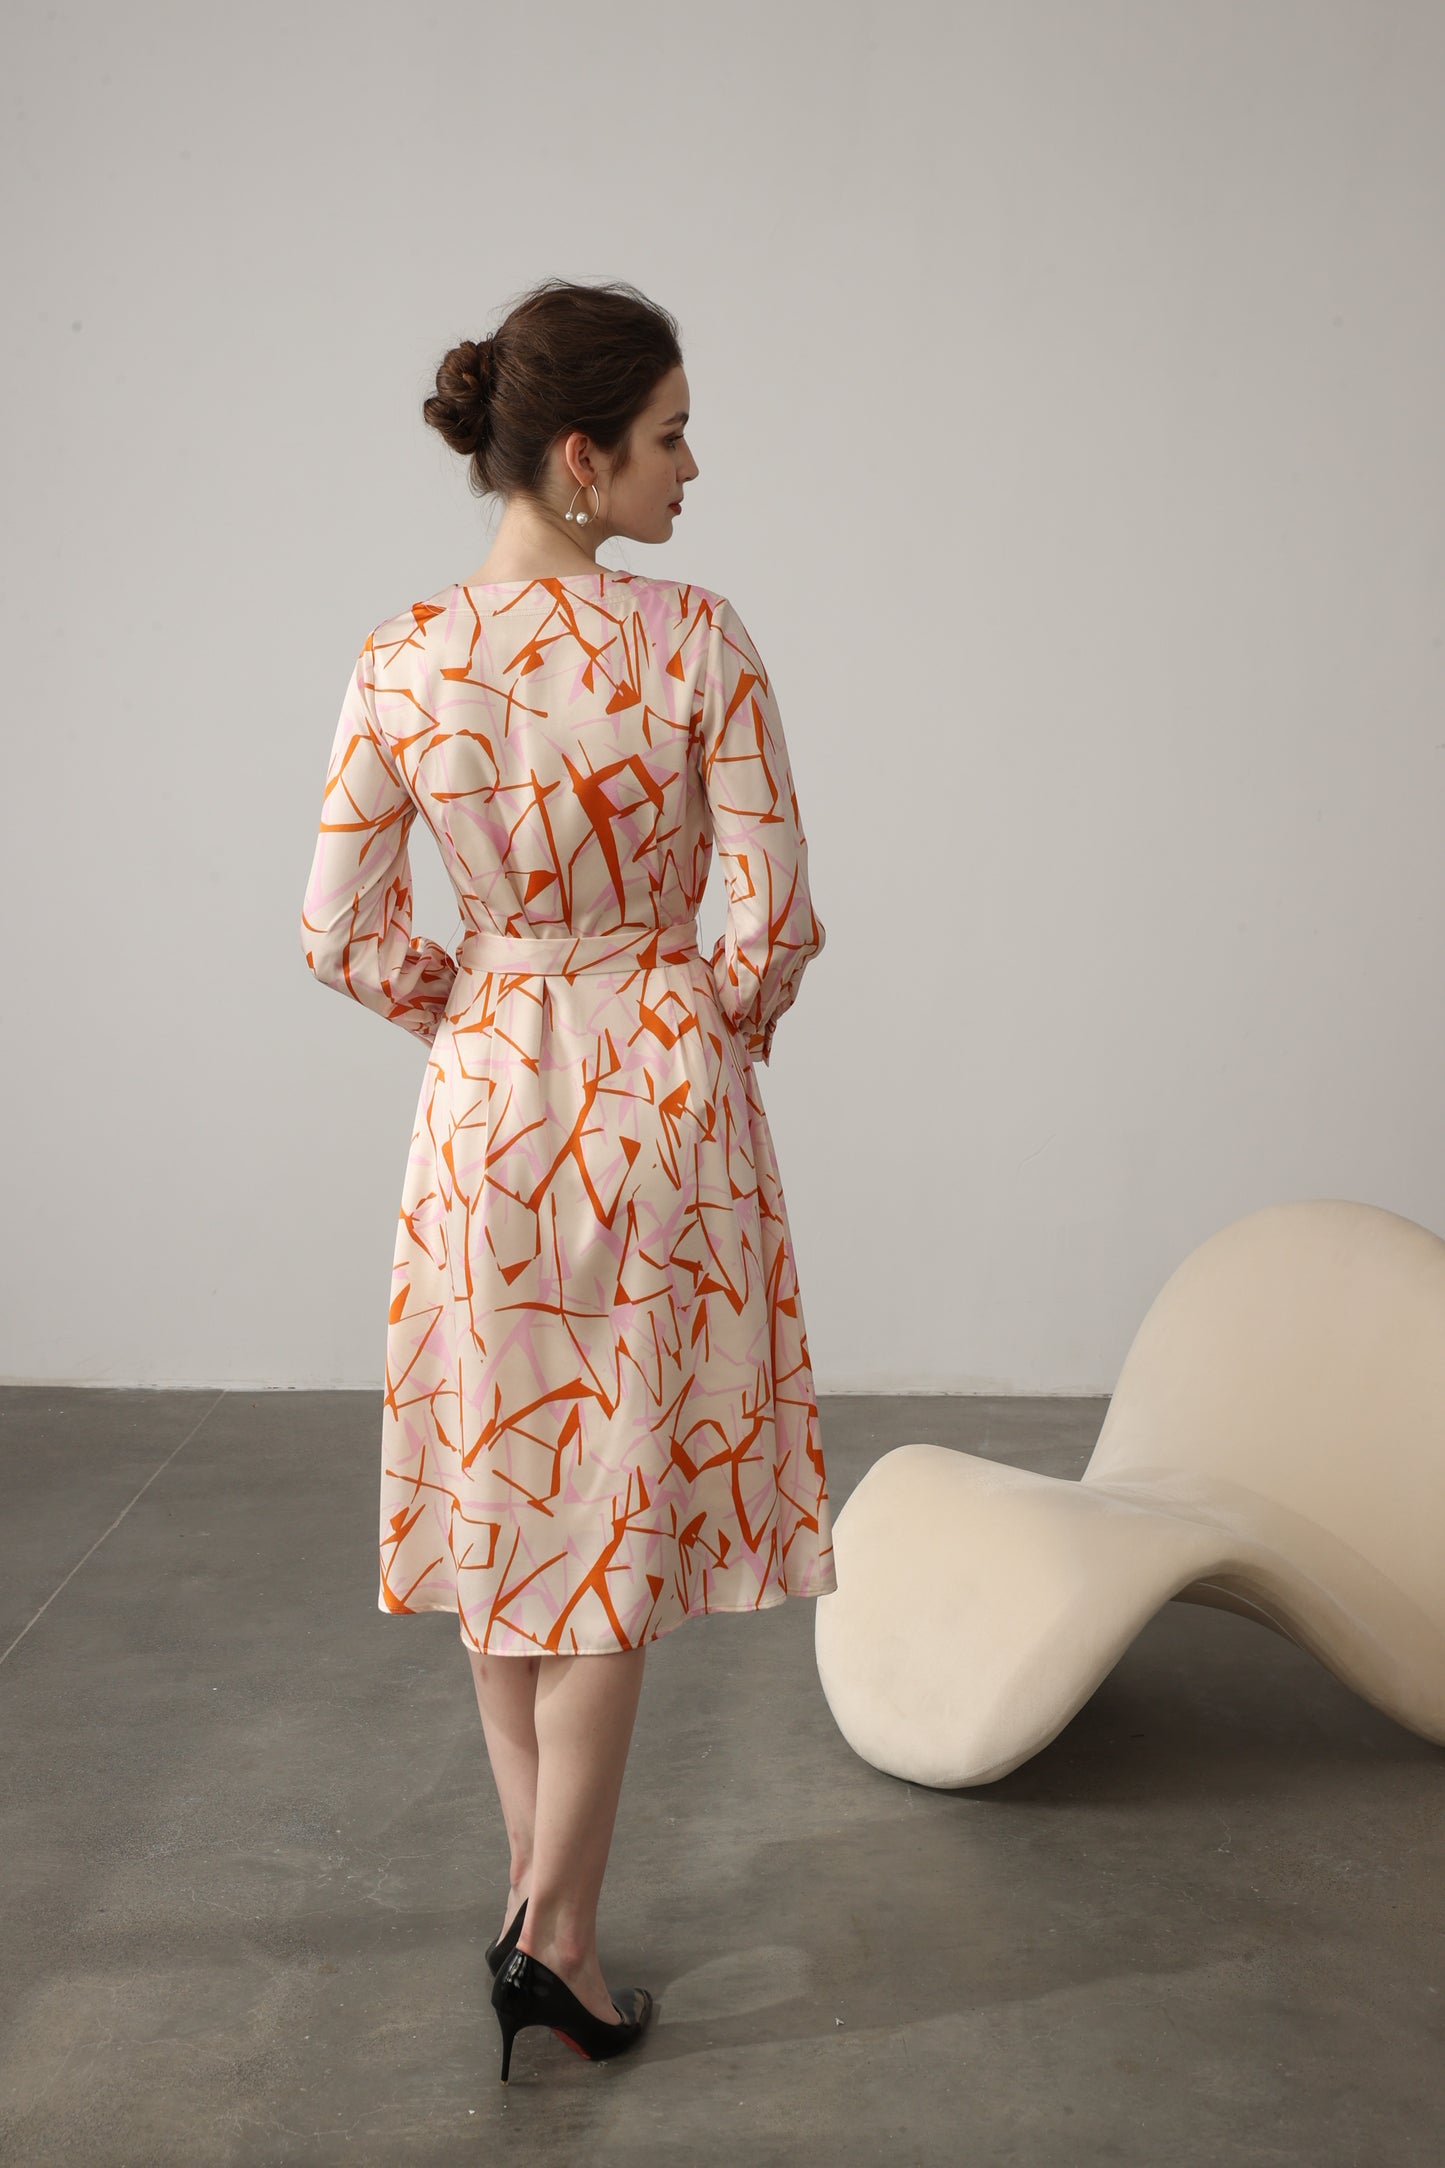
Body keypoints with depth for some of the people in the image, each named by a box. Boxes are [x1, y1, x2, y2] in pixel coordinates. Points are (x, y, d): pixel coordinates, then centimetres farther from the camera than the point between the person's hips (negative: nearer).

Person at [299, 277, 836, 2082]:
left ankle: (541, 1887, 28)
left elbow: (343, 936, -3)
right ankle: (556, 1925, 11)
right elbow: (777, 916, -13)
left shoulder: (399, 664, -5)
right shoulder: (695, 639, -14)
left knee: (504, 1486, 16)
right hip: (664, 1088, -3)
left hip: (487, 1094, 3)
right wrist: (727, 1020, 7)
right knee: (627, 1500, 9)